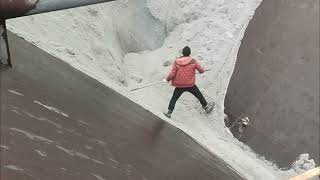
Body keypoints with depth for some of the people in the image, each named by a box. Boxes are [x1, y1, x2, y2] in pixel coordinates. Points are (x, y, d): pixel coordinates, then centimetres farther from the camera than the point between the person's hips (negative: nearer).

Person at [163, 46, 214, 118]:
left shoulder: (176, 62, -10)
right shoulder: (193, 61, -10)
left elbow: (172, 74, -12)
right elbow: (202, 70, -2)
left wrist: (167, 79, 5)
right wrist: (201, 71, 22)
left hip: (179, 85, 0)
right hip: (191, 85, 0)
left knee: (174, 98, 16)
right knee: (199, 96, 20)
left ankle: (169, 112, 20)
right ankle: (206, 107, 36)